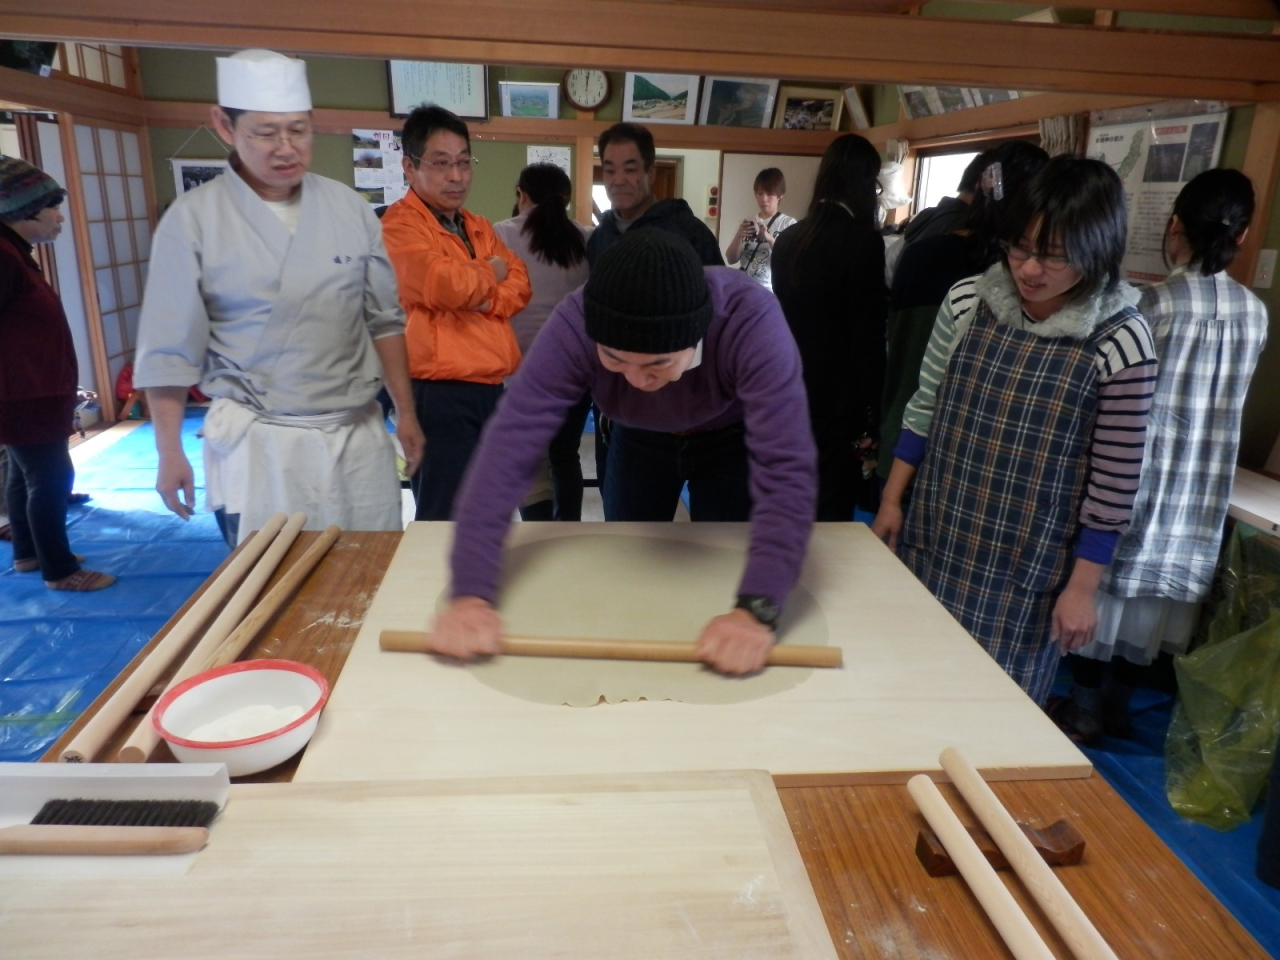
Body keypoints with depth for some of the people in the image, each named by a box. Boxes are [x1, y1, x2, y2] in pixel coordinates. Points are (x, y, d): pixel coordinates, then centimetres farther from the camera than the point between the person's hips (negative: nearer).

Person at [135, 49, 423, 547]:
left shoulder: (348, 207, 4)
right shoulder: (193, 219, -4)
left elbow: (384, 320, 9)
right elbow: (170, 348, -2)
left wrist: (406, 412, 8)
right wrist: (169, 452, -4)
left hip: (359, 433, 3)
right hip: (257, 444, -2)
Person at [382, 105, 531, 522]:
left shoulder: (479, 227, 18)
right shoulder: (401, 224, -8)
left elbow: (520, 285, 9)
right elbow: (446, 285, -22)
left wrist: (485, 297, -12)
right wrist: (490, 273, -2)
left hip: (491, 389, 8)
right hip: (441, 392, -8)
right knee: (443, 519, -1)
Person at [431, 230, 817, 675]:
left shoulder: (751, 320, -41)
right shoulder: (574, 325, -36)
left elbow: (786, 468, -45)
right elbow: (510, 442, -41)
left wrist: (756, 609, -56)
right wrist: (471, 594, -50)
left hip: (730, 440, -1)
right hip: (640, 440, 2)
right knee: (626, 580, 14)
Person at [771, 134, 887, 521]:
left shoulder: (789, 238, 7)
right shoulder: (862, 239, -13)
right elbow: (868, 338, -14)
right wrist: (871, 420, -8)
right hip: (835, 403, -7)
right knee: (830, 515, 3)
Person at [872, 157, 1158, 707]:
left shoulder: (1120, 341, -13)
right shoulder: (966, 301, -4)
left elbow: (1114, 478, -8)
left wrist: (1083, 585, -5)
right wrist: (891, 500, 9)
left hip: (1026, 570, -3)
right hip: (933, 541, 3)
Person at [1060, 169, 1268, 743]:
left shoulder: (1157, 304, -15)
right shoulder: (1255, 313, 2)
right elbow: (1230, 396, 10)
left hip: (1141, 473, -5)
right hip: (1203, 487, 5)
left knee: (1106, 590, 6)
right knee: (1151, 597, 14)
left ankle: (1085, 710, 16)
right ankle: (1118, 705, 28)